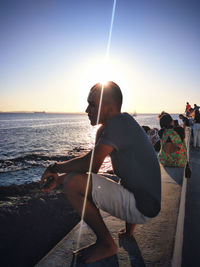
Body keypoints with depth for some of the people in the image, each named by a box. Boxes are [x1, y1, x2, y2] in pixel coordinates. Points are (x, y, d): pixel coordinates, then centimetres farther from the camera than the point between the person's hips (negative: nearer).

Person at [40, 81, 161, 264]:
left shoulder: (120, 122, -20)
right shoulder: (105, 130, 9)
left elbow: (89, 163, -23)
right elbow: (92, 169, 13)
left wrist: (55, 168, -7)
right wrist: (60, 178, 7)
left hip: (142, 208, -10)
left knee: (73, 184, -19)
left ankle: (107, 244, -1)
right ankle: (129, 224, 20)